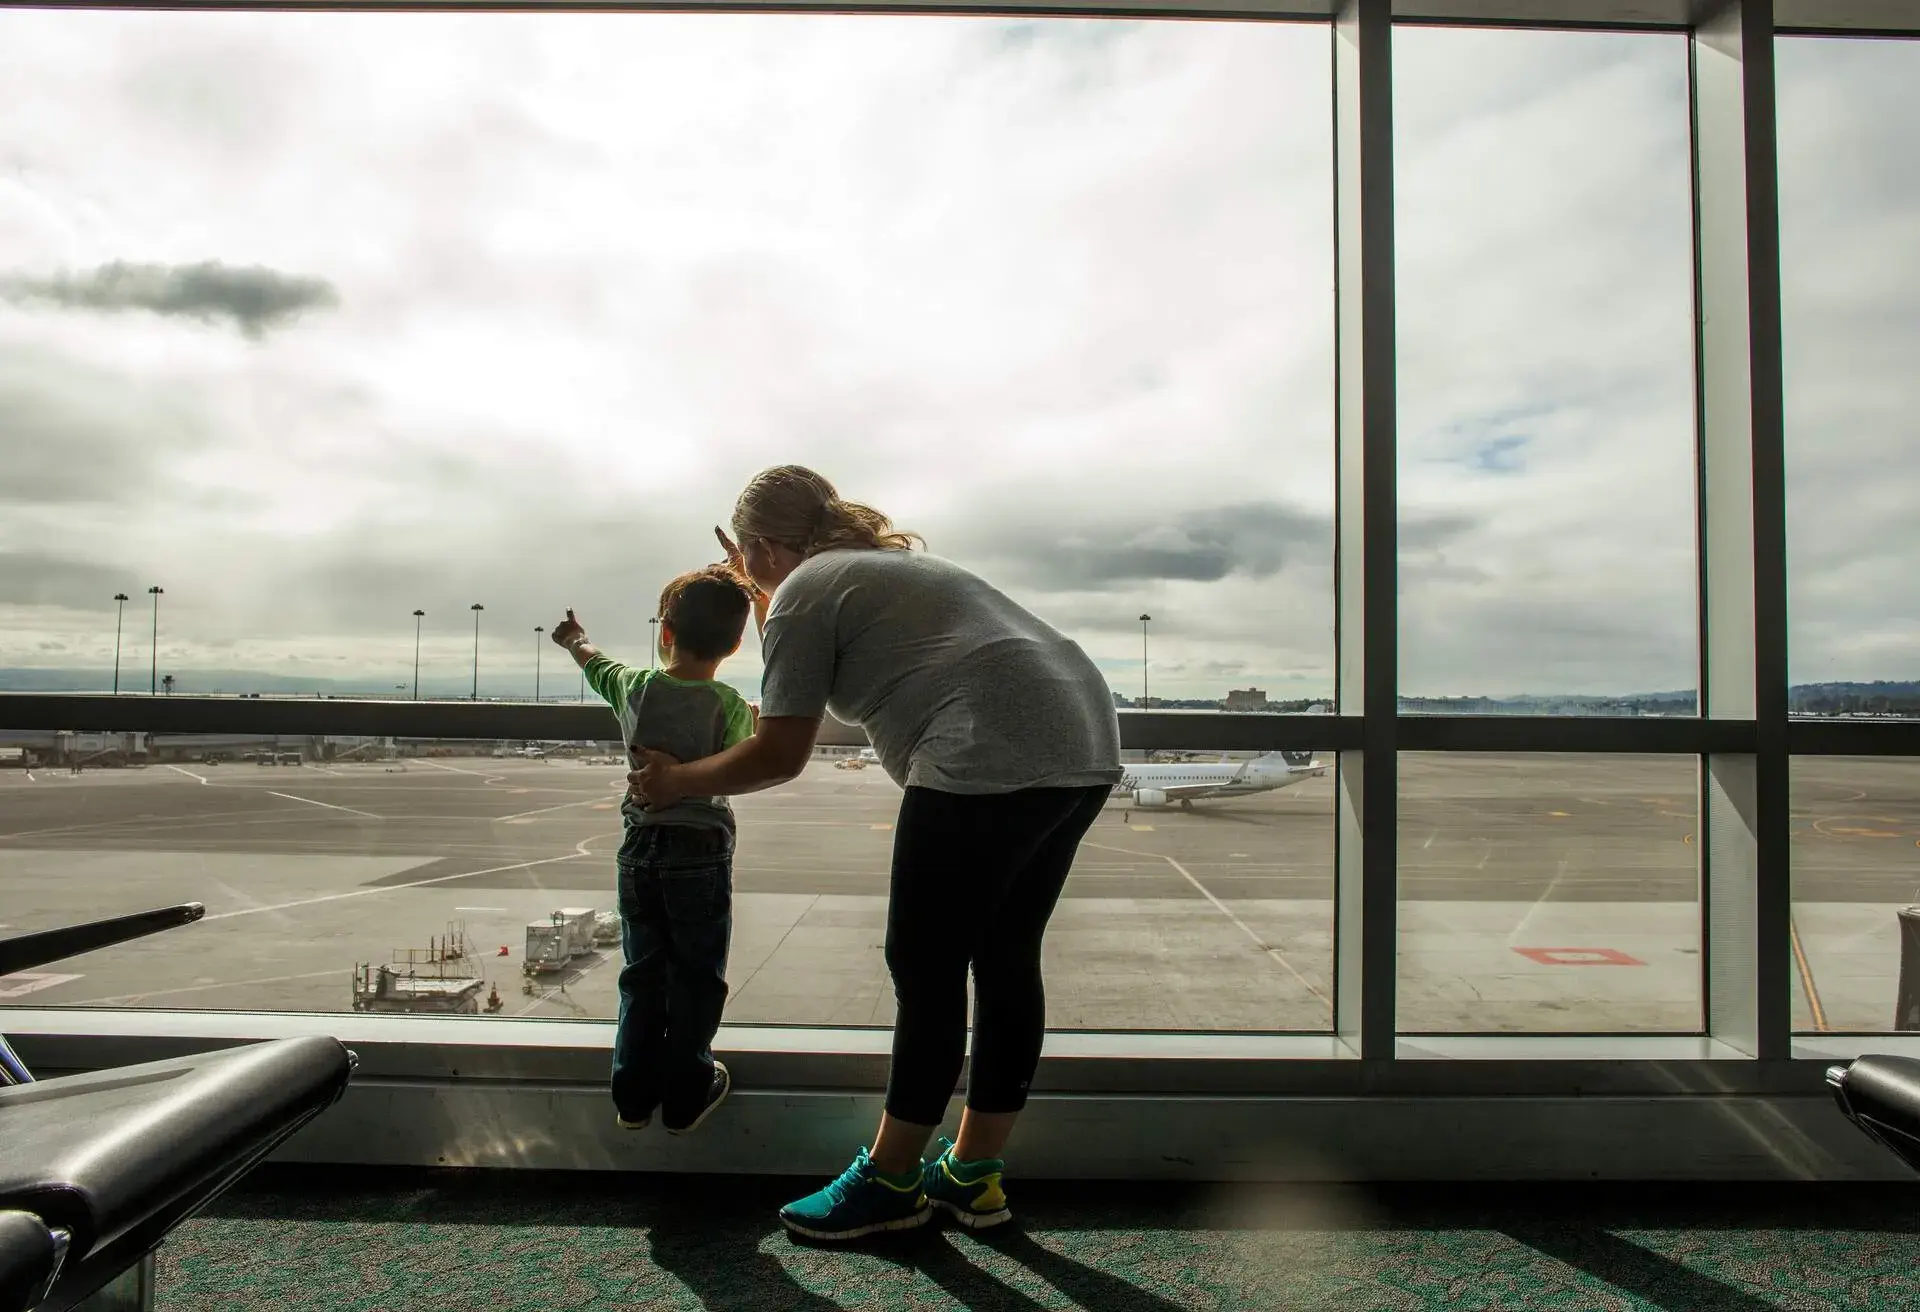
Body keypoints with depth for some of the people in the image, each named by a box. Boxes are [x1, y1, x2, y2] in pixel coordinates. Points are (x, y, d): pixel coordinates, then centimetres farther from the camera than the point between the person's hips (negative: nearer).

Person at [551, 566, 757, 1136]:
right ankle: (685, 1098, 17)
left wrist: (575, 640, 41)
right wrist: (757, 728, 10)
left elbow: (598, 667, 20)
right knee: (696, 979, 8)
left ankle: (633, 1096, 24)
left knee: (642, 974, 16)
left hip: (638, 850, 4)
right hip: (701, 855, -4)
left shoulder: (634, 687, -1)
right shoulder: (730, 706, -13)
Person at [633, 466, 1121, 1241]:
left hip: (991, 757, -10)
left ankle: (891, 1182, 20)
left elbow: (780, 757, 1)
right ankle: (973, 1175, 28)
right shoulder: (891, 560, 30)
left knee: (927, 971, 4)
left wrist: (677, 781, 17)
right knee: (1006, 962, 16)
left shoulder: (802, 591, 4)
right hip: (1087, 743, 10)